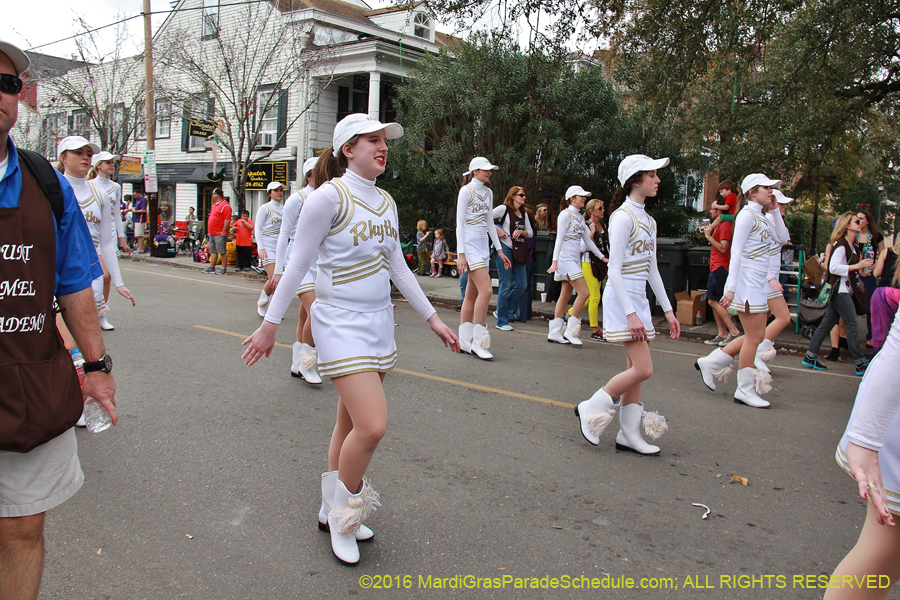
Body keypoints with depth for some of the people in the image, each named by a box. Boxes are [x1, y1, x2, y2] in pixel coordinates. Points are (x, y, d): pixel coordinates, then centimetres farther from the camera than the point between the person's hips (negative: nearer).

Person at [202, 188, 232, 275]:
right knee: (213, 251, 13)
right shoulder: (215, 204, 17)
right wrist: (210, 231, 22)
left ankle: (224, 269, 0)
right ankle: (211, 268, 18)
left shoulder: (225, 206, -14)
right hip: (212, 232, 10)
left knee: (222, 252, -5)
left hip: (220, 234, -10)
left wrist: (223, 231, -21)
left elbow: (227, 220, -19)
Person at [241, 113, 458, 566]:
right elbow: (297, 263, -7)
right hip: (340, 323, -7)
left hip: (379, 323, 7)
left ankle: (333, 513, 29)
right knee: (372, 425, -15)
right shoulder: (329, 197, -11)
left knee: (351, 423, 13)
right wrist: (269, 324, -5)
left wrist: (432, 318, 16)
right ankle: (342, 514, 10)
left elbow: (398, 267, 17)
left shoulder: (386, 202, 11)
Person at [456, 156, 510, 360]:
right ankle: (478, 341, -11)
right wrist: (461, 254, -18)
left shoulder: (488, 192, 16)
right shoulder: (466, 191, -6)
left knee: (472, 295, 7)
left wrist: (499, 250, 17)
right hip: (469, 244, -8)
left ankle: (465, 342, 11)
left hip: (482, 246, 8)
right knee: (486, 290, -17)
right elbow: (459, 223, -11)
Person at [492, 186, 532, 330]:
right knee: (505, 286, -5)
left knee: (521, 285, 4)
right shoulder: (504, 209, -3)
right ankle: (502, 321, 4)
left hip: (518, 251, 7)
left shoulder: (523, 214, 16)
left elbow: (530, 233, 16)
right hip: (505, 248, -7)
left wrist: (521, 232, -3)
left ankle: (501, 312, 20)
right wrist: (497, 229, -12)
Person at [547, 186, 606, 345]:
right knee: (584, 293, -13)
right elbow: (559, 238, -13)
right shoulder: (566, 214, -7)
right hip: (566, 259, -8)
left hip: (575, 260, 8)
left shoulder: (580, 217, 16)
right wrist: (555, 261, -20)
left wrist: (602, 257, 20)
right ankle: (570, 331, -5)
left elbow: (587, 240, 20)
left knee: (566, 296, 7)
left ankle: (555, 333, 11)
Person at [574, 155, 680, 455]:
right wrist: (630, 314, -23)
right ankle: (589, 409, 3)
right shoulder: (623, 217, -13)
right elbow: (615, 270, -17)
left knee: (635, 368, 8)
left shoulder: (648, 221, 14)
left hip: (639, 298, 9)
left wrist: (668, 310, 15)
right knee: (642, 369, -11)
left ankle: (629, 434, 15)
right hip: (621, 298, -9)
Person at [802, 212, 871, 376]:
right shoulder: (841, 244, -14)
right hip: (839, 289, -10)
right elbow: (833, 267, -23)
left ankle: (810, 357, 12)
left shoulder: (852, 246, 16)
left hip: (845, 290, 10)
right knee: (853, 324, -8)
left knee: (827, 323, 9)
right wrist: (856, 266, -22)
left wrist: (865, 266, 12)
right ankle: (860, 364, -4)